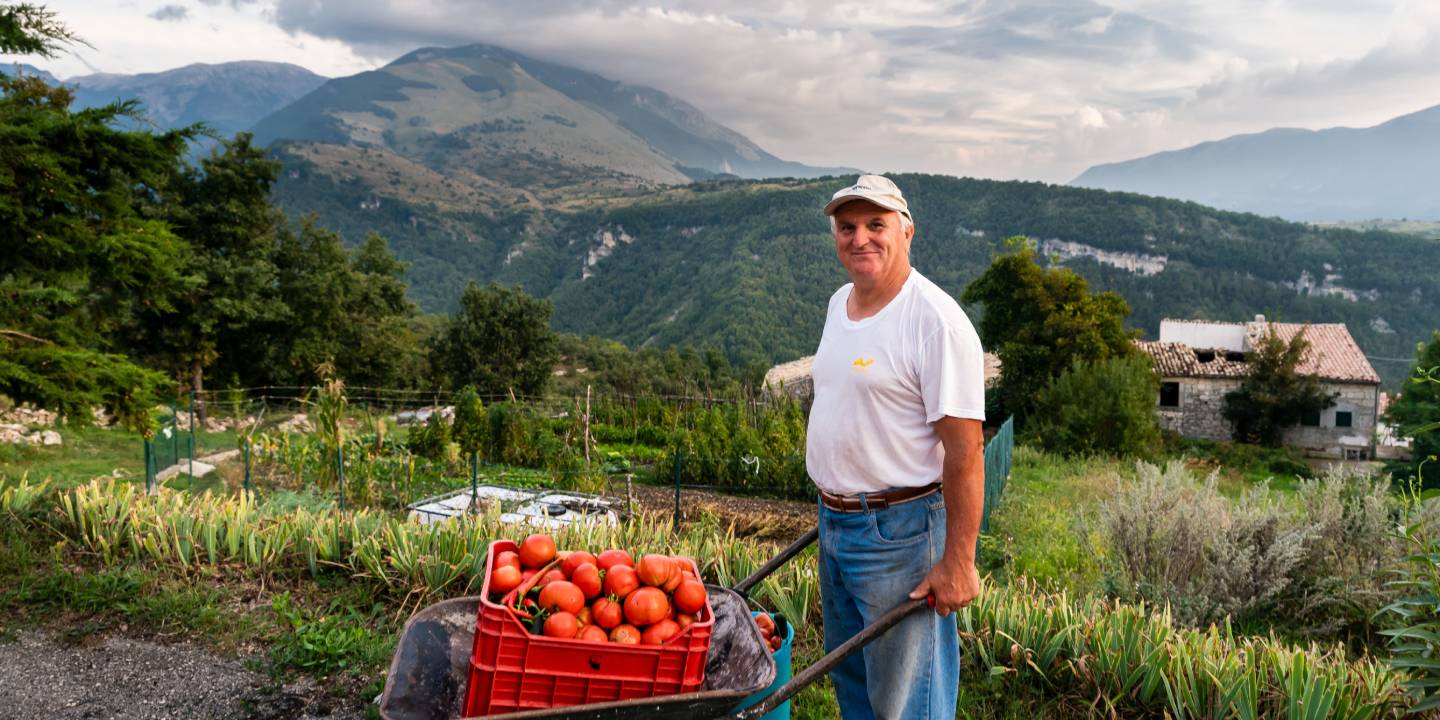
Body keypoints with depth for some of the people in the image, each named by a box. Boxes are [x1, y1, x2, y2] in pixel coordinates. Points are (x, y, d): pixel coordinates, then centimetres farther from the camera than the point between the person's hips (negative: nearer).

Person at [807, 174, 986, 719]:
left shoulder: (935, 320, -19)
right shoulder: (840, 303, 8)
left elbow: (965, 451, -21)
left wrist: (957, 561, -22)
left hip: (900, 531, -8)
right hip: (836, 522, 9)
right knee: (848, 674, 23)